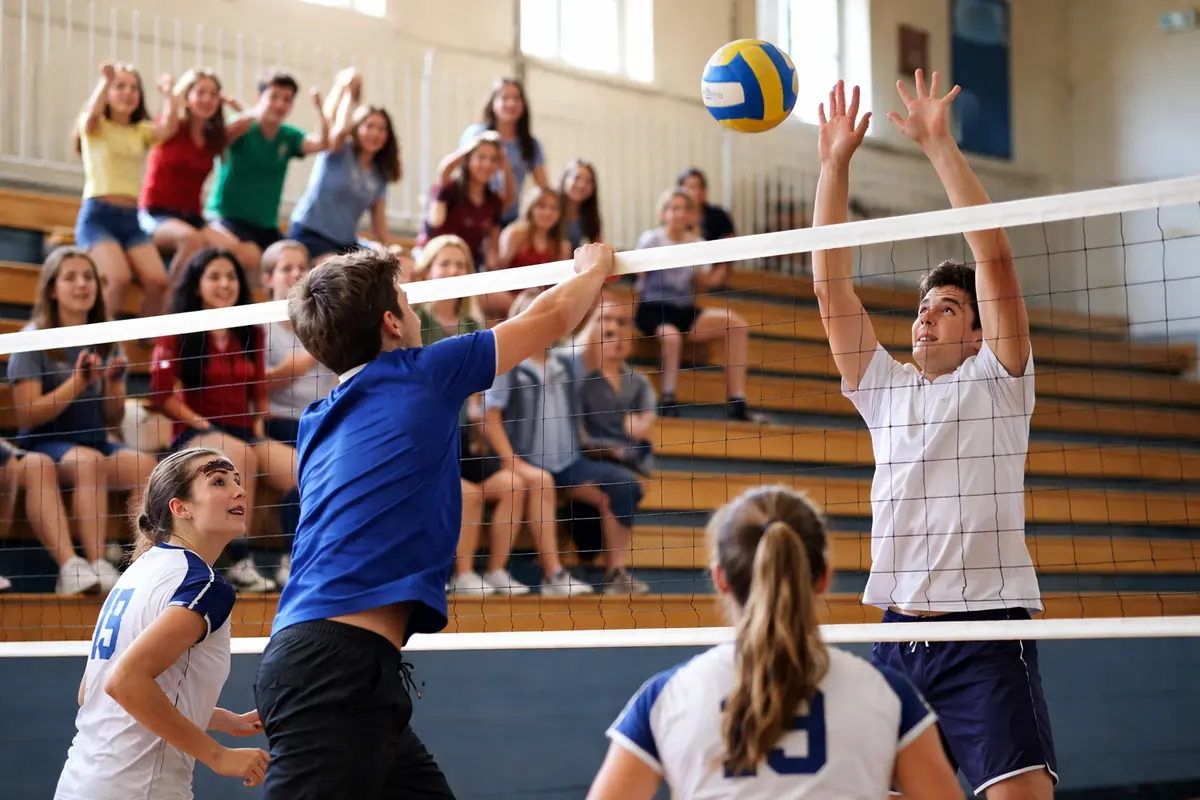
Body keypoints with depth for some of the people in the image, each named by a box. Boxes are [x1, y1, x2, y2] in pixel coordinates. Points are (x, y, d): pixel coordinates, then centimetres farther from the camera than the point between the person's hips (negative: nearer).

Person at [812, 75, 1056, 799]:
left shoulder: (995, 381, 4)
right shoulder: (885, 389, 17)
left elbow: (994, 256, -6)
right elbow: (831, 284, 12)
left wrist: (939, 145, -9)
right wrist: (836, 163, 7)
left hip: (986, 633, -5)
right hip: (899, 634, 5)